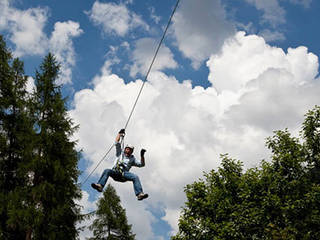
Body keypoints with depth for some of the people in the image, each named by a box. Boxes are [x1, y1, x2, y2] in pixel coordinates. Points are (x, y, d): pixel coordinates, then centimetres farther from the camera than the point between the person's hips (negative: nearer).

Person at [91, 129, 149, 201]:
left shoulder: (132, 159, 27)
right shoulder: (120, 153, 26)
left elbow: (141, 164, 18)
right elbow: (117, 143, 19)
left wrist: (142, 156, 4)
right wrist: (120, 133, 21)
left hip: (124, 174, 0)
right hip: (115, 172, 0)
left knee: (135, 177, -28)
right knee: (107, 171, -32)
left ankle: (139, 194, -39)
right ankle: (100, 185, -52)